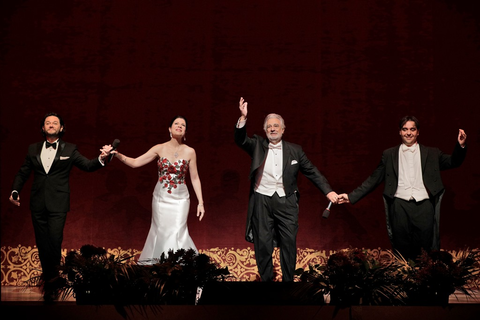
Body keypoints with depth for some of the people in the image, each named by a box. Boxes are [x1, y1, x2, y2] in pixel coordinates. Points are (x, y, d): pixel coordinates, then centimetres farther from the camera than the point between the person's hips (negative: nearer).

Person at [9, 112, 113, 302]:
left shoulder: (69, 149, 4)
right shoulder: (33, 149, 11)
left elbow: (87, 165, -2)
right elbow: (23, 173, 14)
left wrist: (101, 159, -22)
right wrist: (15, 191, -1)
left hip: (57, 204, -3)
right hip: (38, 204, 3)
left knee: (54, 242, -11)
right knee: (42, 244, 7)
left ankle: (51, 284, 2)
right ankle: (49, 279, 20)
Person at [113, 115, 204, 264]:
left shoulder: (189, 152, -3)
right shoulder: (160, 149, -2)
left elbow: (195, 178, 1)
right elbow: (135, 163, -3)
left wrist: (200, 202, -2)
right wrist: (118, 155, -19)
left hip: (180, 199, -1)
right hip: (161, 197, 1)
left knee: (177, 232, -10)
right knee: (160, 231, 3)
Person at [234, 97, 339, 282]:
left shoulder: (294, 150, 8)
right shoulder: (258, 146, 7)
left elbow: (312, 172, 8)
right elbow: (240, 140, -10)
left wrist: (328, 191, -1)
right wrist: (243, 117, -25)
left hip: (286, 201, 0)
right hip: (262, 201, 0)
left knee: (289, 243, 0)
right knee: (262, 244, 3)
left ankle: (288, 280, 11)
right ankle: (266, 279, 15)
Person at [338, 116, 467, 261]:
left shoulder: (431, 153, 16)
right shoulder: (389, 154, 15)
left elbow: (453, 162, 7)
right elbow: (374, 179, 14)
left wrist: (460, 146, -13)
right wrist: (352, 196, 6)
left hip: (424, 205, 0)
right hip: (400, 205, 0)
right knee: (402, 249, 1)